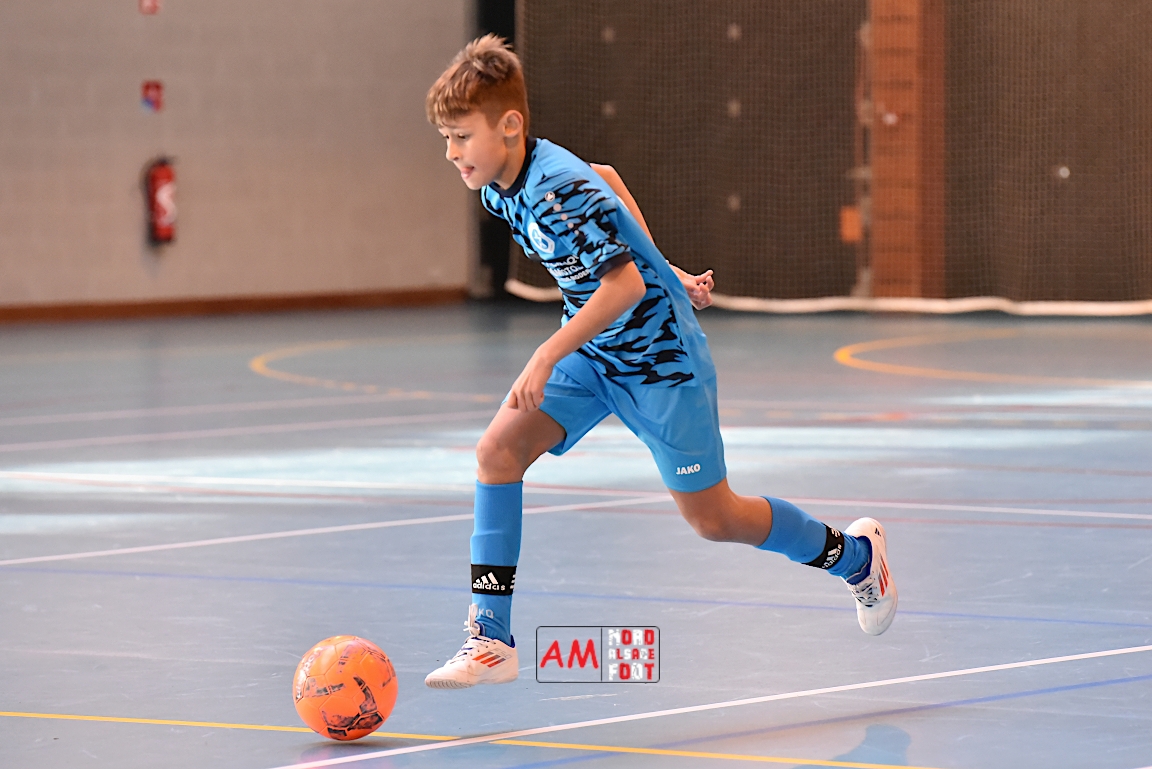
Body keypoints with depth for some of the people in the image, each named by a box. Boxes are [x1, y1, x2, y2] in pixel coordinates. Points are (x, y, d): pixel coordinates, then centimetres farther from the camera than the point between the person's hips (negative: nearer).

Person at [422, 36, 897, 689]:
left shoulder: (559, 189, -28)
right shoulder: (501, 189, 0)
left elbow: (624, 284, -32)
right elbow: (607, 179, 18)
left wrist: (546, 358, -33)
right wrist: (667, 272, 19)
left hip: (659, 356, -8)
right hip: (593, 354, 8)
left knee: (712, 519, 3)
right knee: (500, 448, -13)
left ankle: (853, 554, 29)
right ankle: (492, 639, -11)